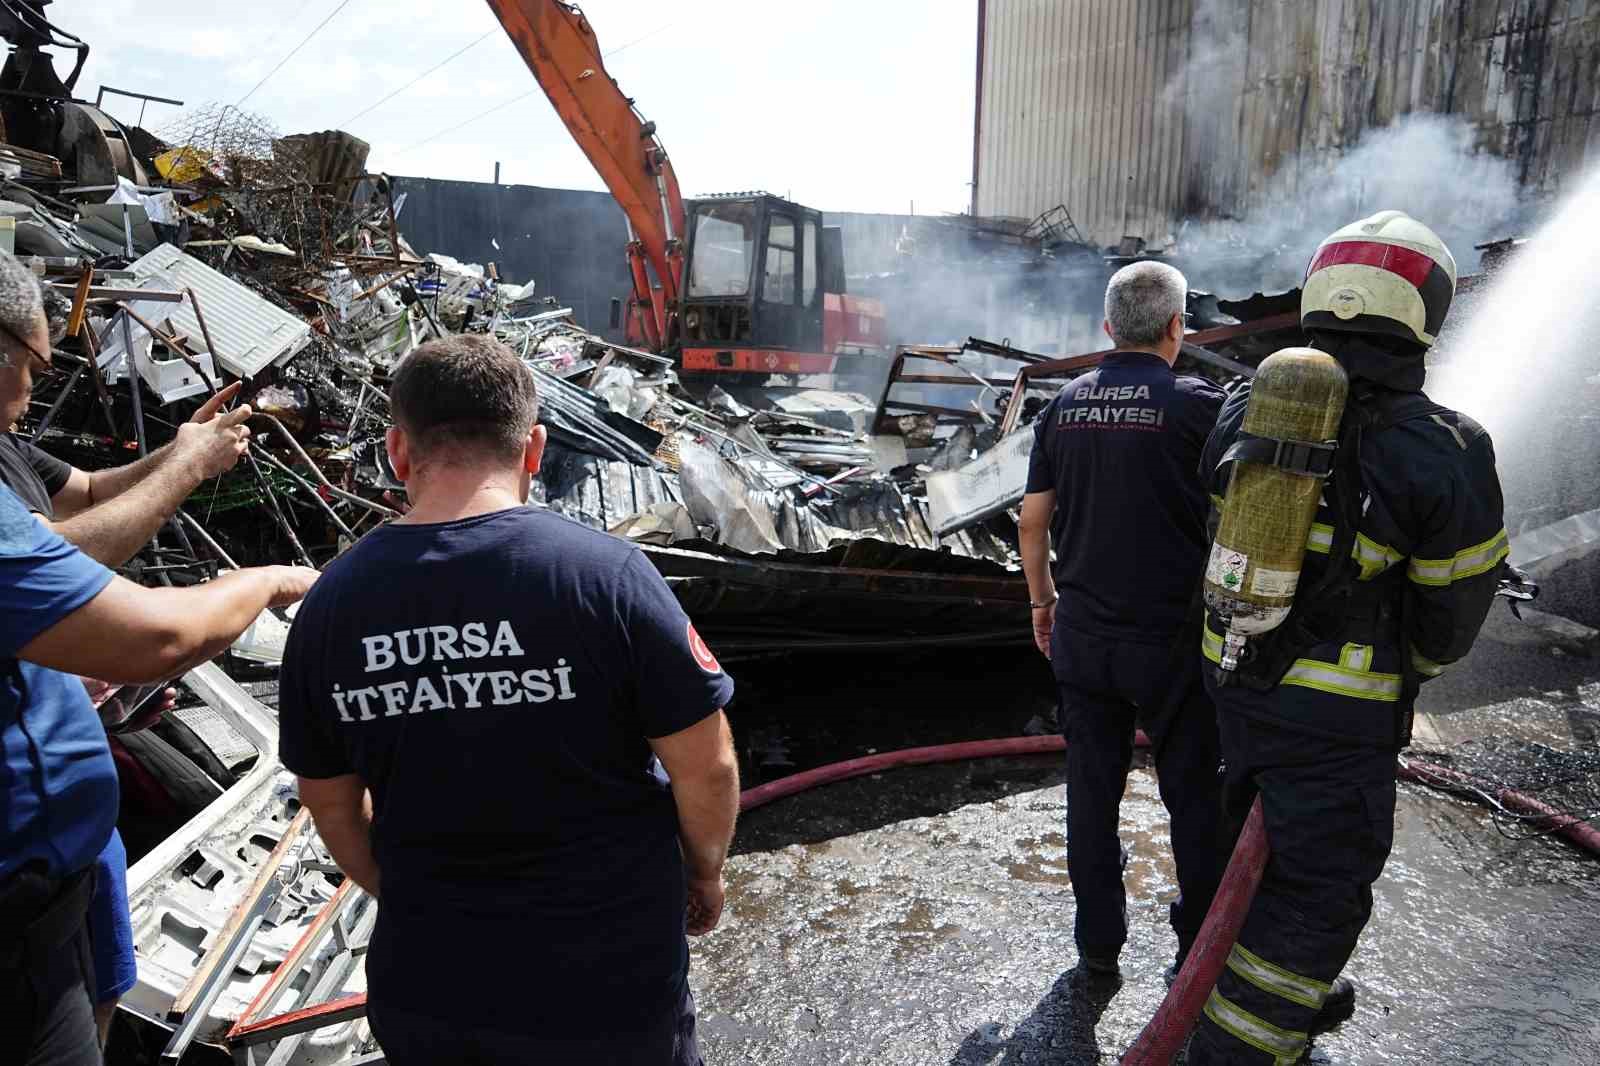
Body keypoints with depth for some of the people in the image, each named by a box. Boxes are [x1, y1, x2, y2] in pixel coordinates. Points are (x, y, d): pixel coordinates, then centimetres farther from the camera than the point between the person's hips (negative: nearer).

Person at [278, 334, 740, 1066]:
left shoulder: (332, 602, -9)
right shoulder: (603, 573, -22)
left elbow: (331, 801, 3)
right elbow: (706, 766, -16)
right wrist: (705, 871, 4)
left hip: (424, 986, 3)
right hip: (607, 984, -2)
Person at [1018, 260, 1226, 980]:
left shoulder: (1065, 405, 2)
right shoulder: (1196, 405, -12)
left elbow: (1032, 521, 5)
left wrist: (1043, 600, 16)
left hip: (1082, 636, 4)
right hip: (1173, 639, -3)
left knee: (1092, 791, 14)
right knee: (1194, 798, 14)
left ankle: (1098, 941, 27)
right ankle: (1200, 943, 30)